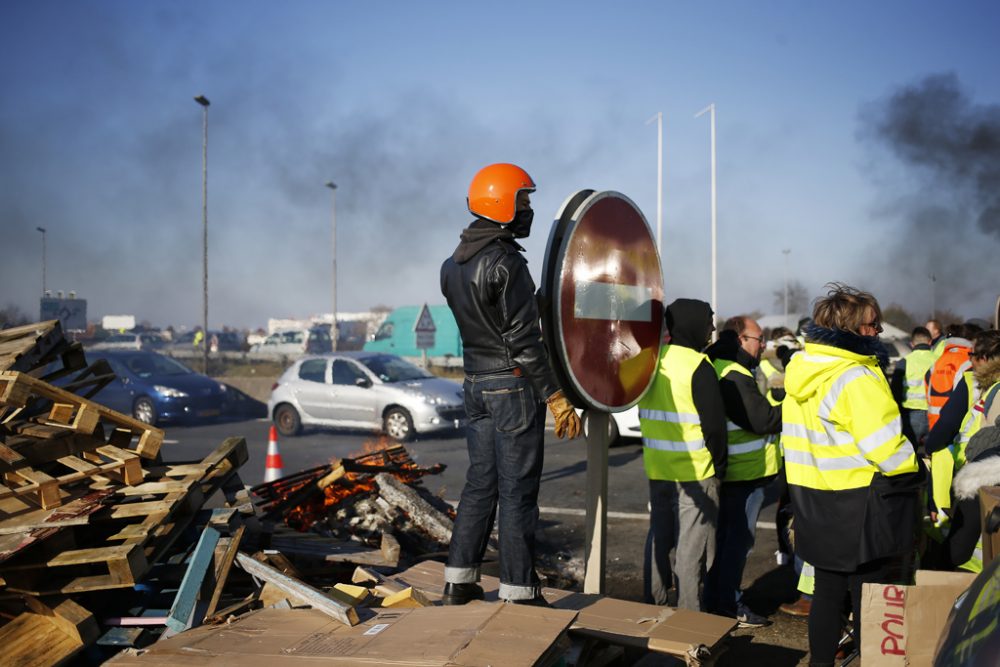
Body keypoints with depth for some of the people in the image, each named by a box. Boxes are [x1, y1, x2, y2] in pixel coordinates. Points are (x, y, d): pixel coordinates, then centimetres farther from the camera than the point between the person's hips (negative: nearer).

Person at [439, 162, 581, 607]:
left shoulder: (453, 265, 9)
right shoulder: (505, 263, -18)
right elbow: (522, 340, -20)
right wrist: (555, 396, -16)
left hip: (476, 383, 8)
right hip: (514, 386, -8)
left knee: (480, 482, 16)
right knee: (517, 491, 0)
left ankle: (459, 582, 22)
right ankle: (518, 591, 9)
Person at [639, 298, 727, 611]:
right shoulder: (698, 366, -15)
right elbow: (714, 423, -14)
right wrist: (719, 465, -3)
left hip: (656, 470, 7)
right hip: (695, 472, -6)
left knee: (658, 536, 17)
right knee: (691, 545, 2)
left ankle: (652, 604, 25)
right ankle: (688, 614, 7)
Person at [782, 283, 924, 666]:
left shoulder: (800, 373, 6)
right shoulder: (856, 379, -21)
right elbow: (886, 448, -22)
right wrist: (915, 474, -4)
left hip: (813, 503, 8)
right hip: (857, 505, -8)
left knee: (828, 589, 18)